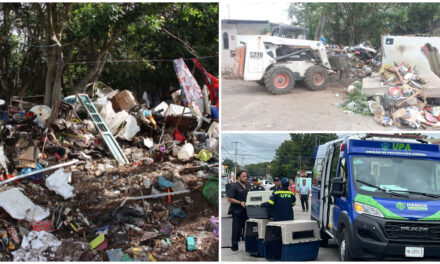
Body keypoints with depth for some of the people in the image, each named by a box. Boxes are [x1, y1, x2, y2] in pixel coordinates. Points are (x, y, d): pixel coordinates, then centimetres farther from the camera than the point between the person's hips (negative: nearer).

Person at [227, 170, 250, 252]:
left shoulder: (248, 185, 10)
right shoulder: (234, 186, -10)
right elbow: (229, 199, -13)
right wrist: (240, 202, -20)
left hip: (246, 211, 6)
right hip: (237, 211, -6)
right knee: (237, 229, -1)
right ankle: (234, 246, 7)